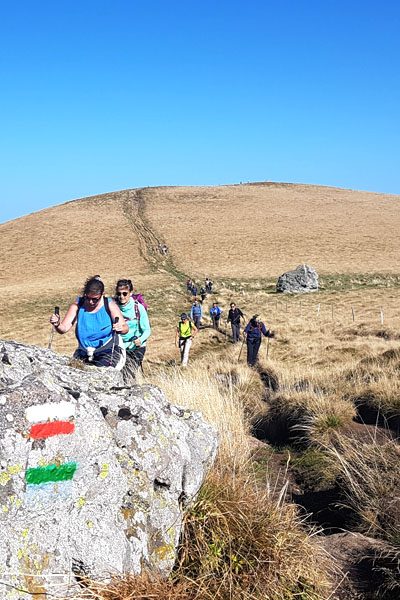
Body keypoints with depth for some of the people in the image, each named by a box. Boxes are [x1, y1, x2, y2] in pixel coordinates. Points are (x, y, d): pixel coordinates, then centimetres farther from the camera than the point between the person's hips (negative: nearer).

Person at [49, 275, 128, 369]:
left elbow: (125, 328, -8)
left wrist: (121, 329, -32)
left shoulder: (109, 305, -7)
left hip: (109, 351, -3)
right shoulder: (78, 305, -3)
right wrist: (57, 325, -30)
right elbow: (64, 328, -7)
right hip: (84, 353, 3)